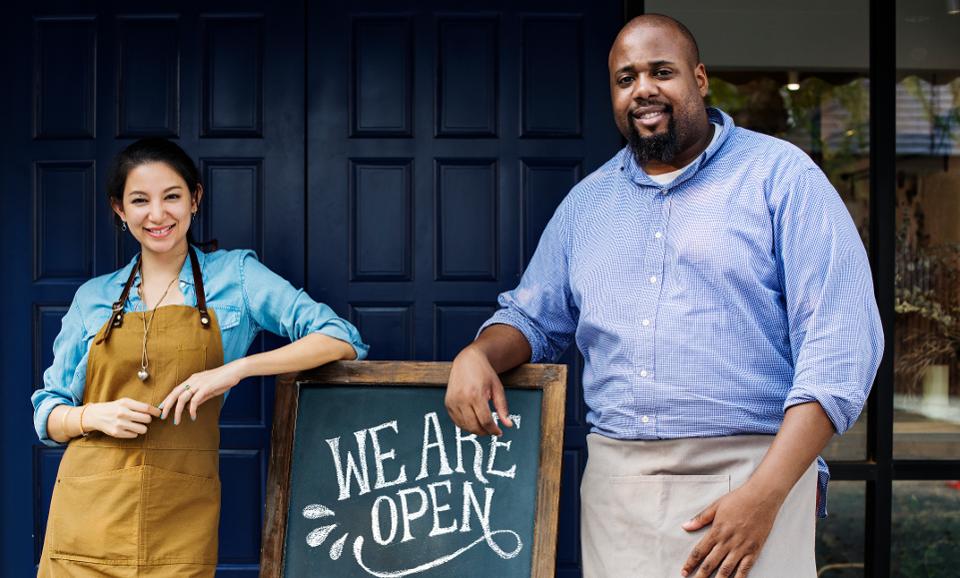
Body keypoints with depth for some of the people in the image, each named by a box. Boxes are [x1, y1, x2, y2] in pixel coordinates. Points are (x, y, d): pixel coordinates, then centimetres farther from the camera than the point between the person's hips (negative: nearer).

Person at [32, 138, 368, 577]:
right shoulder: (93, 297, 10)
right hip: (88, 514, 2)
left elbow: (342, 340, -6)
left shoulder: (235, 275, 3)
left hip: (180, 523, -2)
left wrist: (238, 368, -17)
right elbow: (47, 416, 13)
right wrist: (94, 416, -10)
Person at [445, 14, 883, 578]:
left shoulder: (780, 174, -2)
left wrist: (765, 494, -18)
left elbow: (841, 340, -10)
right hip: (614, 483, 4)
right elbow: (533, 319, 22)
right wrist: (478, 355, -3)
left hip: (751, 473, -4)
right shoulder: (587, 201, 14)